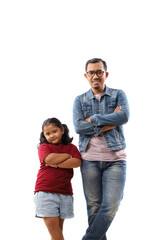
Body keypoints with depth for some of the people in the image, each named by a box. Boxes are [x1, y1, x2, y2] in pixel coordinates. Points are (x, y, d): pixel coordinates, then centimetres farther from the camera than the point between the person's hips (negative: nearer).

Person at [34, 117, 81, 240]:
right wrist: (68, 156, -3)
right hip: (45, 191, -2)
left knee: (59, 227, 6)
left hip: (65, 192, 2)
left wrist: (56, 164, -11)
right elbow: (49, 159, -15)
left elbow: (77, 162, -6)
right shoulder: (44, 147, 6)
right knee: (52, 224, -9)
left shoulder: (71, 147, 13)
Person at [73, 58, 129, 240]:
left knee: (111, 205, -9)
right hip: (90, 159, 1)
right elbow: (78, 127, -5)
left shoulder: (118, 95, 8)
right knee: (93, 206, 2)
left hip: (115, 159, -1)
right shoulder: (80, 100, 10)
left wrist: (93, 119, -9)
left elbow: (124, 116, -12)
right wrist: (108, 123, -11)